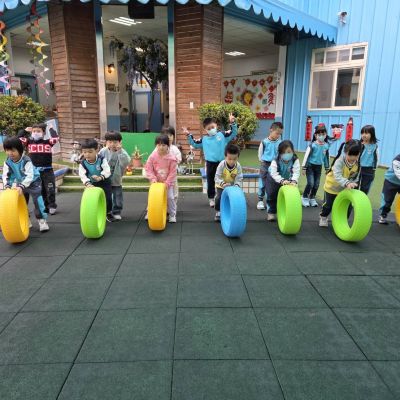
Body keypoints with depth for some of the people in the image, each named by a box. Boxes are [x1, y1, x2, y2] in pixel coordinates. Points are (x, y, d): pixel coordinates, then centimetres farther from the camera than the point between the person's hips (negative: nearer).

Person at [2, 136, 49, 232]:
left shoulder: (26, 161, -30)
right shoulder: (8, 162, -13)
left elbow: (30, 176, -36)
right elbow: (5, 175, -12)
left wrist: (21, 186, -44)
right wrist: (7, 186, -29)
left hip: (33, 182, -6)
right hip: (21, 183, 6)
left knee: (37, 201, -12)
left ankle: (42, 220, -5)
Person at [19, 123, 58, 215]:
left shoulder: (47, 142, -1)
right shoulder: (29, 142, 5)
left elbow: (56, 138, -14)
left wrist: (51, 129, 0)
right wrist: (25, 130, 7)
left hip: (47, 170, -2)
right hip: (35, 170, 3)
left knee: (50, 189, 0)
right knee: (40, 190, 12)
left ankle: (52, 206, 12)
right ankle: (45, 207, 23)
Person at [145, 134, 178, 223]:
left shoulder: (172, 157, -16)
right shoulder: (152, 156, -11)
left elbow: (172, 172, -13)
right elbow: (148, 169, -8)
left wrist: (167, 183, -18)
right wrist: (152, 178, -20)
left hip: (168, 182, -2)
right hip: (156, 182, 2)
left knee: (170, 197, -1)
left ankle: (172, 214, 16)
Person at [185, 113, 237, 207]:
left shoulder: (222, 135, 1)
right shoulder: (204, 139, 5)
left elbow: (233, 133, -1)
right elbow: (194, 144, 15)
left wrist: (232, 123, -14)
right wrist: (189, 135, 6)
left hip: (221, 162, -1)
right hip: (210, 163, 1)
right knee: (210, 182, 10)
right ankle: (211, 199, 23)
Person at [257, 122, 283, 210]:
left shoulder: (280, 142, -4)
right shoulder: (264, 142, -10)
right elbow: (260, 153, 0)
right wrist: (263, 162, 2)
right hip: (265, 164, -2)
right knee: (262, 184, 7)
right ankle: (260, 200, 19)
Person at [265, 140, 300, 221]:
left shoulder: (295, 160, -27)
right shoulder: (275, 161, -34)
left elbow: (296, 172, -34)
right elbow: (274, 174, -43)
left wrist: (294, 181, -53)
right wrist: (282, 180, -58)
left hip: (287, 180, 2)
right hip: (273, 179, -2)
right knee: (272, 196, 1)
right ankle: (271, 212, 15)